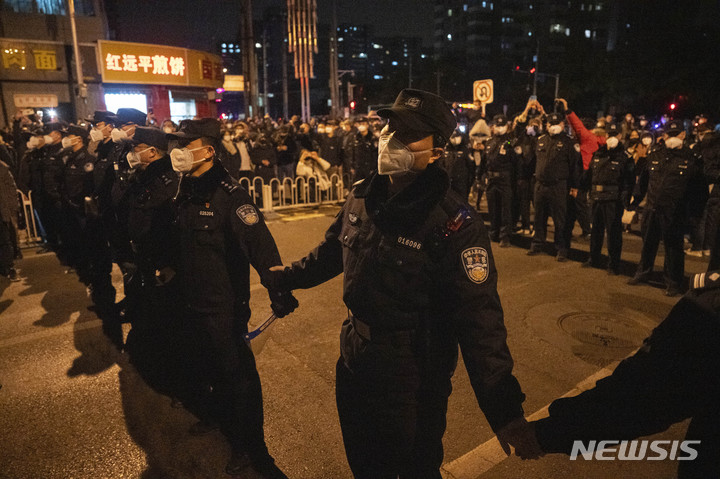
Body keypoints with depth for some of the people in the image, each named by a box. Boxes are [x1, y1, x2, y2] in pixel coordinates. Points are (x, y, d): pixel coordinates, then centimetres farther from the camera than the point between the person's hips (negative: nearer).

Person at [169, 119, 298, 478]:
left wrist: (278, 289, -41)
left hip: (223, 303, -8)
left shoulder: (228, 193, -21)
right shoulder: (186, 189, 6)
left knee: (236, 371, 4)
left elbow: (258, 239, -32)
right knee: (212, 365, 24)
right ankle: (222, 412, 52)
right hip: (194, 298, 8)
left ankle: (251, 450, 22)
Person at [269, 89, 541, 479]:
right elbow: (333, 250, 14)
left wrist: (504, 409, -26)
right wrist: (286, 277, 25)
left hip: (415, 381, -6)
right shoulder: (361, 197, -4)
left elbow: (479, 318, -25)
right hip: (355, 366, 6)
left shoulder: (455, 224, -24)